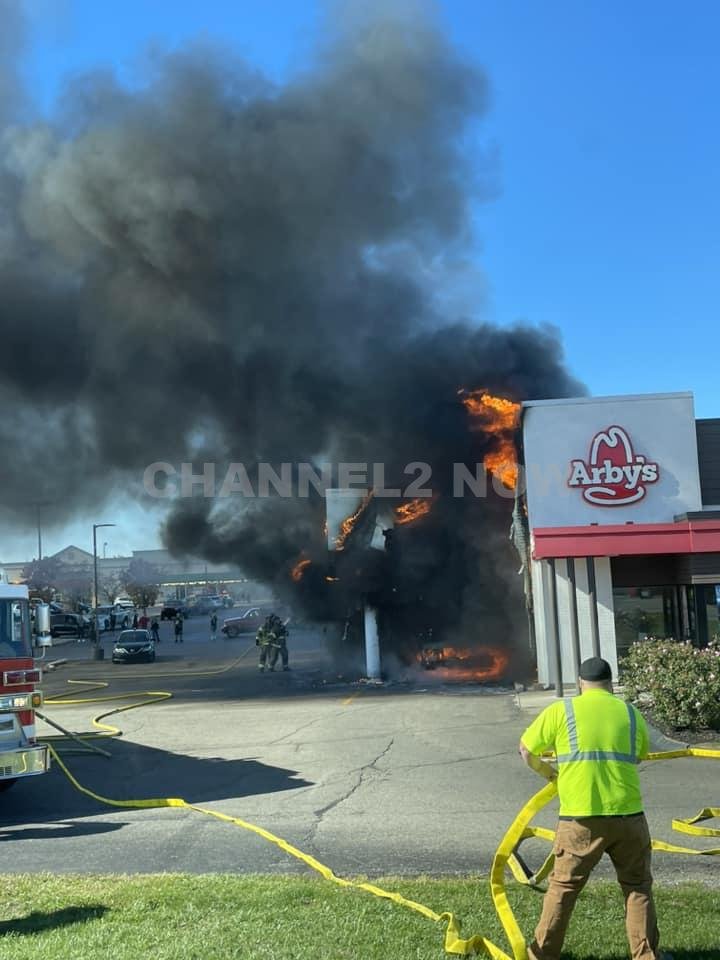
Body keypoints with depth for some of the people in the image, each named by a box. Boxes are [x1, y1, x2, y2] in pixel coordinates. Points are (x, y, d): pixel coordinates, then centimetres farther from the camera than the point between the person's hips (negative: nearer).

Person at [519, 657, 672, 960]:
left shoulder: (561, 710, 0)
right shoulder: (630, 713, 8)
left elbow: (525, 750, 7)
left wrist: (548, 772, 25)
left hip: (580, 819, -1)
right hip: (628, 816, 2)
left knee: (563, 887, 12)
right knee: (637, 886, 19)